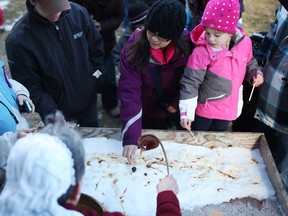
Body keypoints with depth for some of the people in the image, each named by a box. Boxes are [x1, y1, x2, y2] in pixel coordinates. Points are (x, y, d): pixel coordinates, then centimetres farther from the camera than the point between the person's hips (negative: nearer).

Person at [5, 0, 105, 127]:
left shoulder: (78, 13, -15)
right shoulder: (18, 40, -24)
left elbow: (97, 49, 1)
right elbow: (30, 88, -19)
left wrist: (94, 80, -3)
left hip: (89, 103, 4)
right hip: (57, 111, -3)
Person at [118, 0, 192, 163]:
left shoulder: (186, 43, -22)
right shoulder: (134, 46, -27)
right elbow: (129, 91, -31)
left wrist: (177, 102, -10)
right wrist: (131, 137, -38)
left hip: (175, 111, 2)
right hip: (147, 114, -2)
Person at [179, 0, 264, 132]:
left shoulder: (245, 43, -12)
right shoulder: (201, 52, -27)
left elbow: (249, 62, 11)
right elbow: (190, 82, -22)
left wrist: (255, 73, -9)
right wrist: (186, 112, -25)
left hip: (229, 108, 4)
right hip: (205, 109, -4)